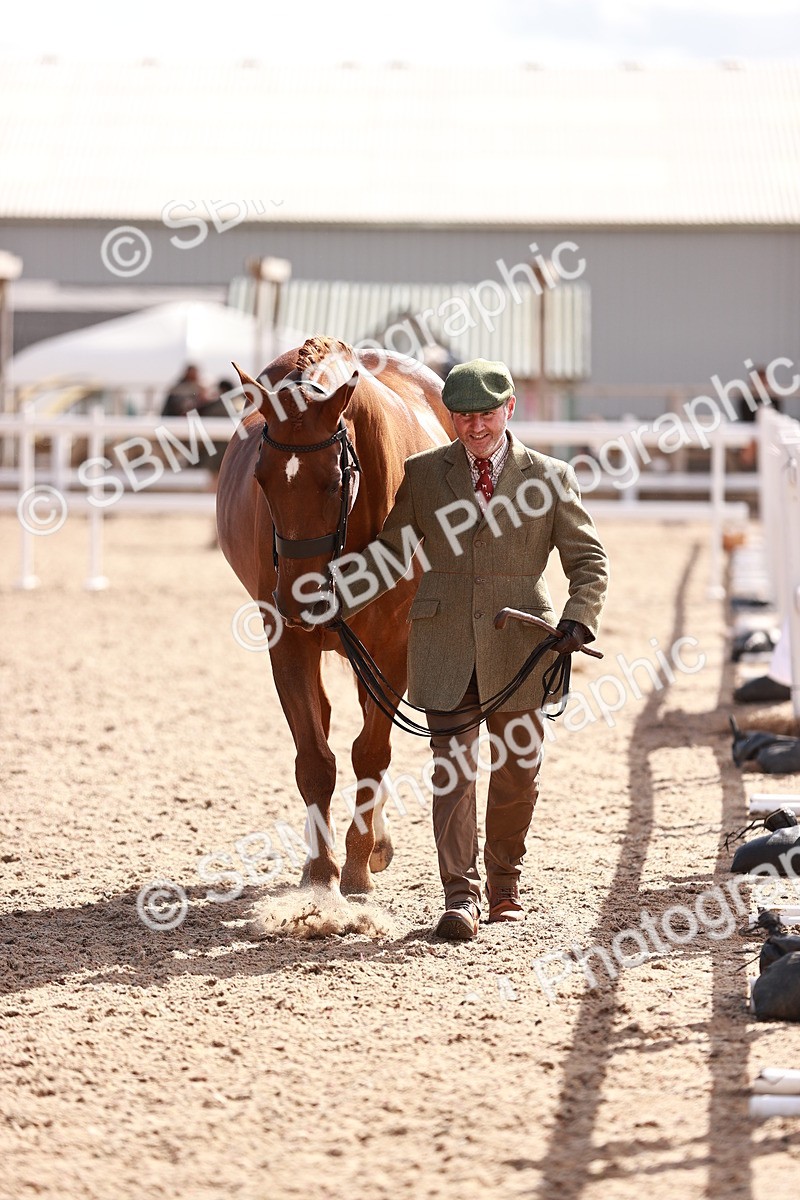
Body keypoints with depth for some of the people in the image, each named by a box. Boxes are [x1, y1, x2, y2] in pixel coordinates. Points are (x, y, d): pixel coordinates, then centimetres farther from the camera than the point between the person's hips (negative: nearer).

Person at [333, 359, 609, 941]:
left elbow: (589, 558, 2)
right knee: (453, 766, -6)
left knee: (517, 772, 10)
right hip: (445, 645, 0)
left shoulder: (550, 477, 1)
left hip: (518, 646, 0)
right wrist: (341, 600, 0)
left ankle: (506, 883, 29)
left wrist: (579, 618, -14)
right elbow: (390, 553, 12)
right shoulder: (423, 473, 5)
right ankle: (461, 894, -4)